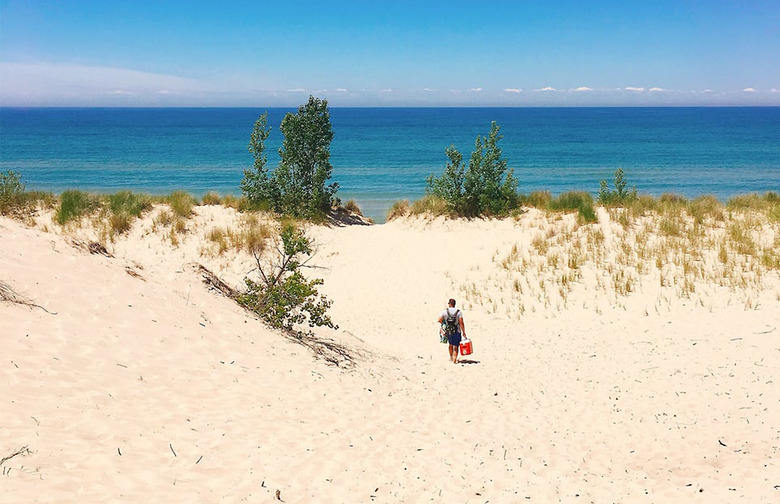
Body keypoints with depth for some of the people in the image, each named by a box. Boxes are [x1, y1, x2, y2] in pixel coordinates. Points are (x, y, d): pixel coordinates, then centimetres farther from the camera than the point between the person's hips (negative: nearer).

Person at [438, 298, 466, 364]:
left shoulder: (445, 312, -4)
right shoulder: (458, 312, -8)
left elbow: (439, 320, -7)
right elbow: (461, 323, -12)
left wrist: (444, 324, 14)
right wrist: (464, 332, -6)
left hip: (448, 332, 2)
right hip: (457, 332, -2)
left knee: (450, 344, 25)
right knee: (456, 346, 5)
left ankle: (451, 357, 35)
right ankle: (454, 360, -5)